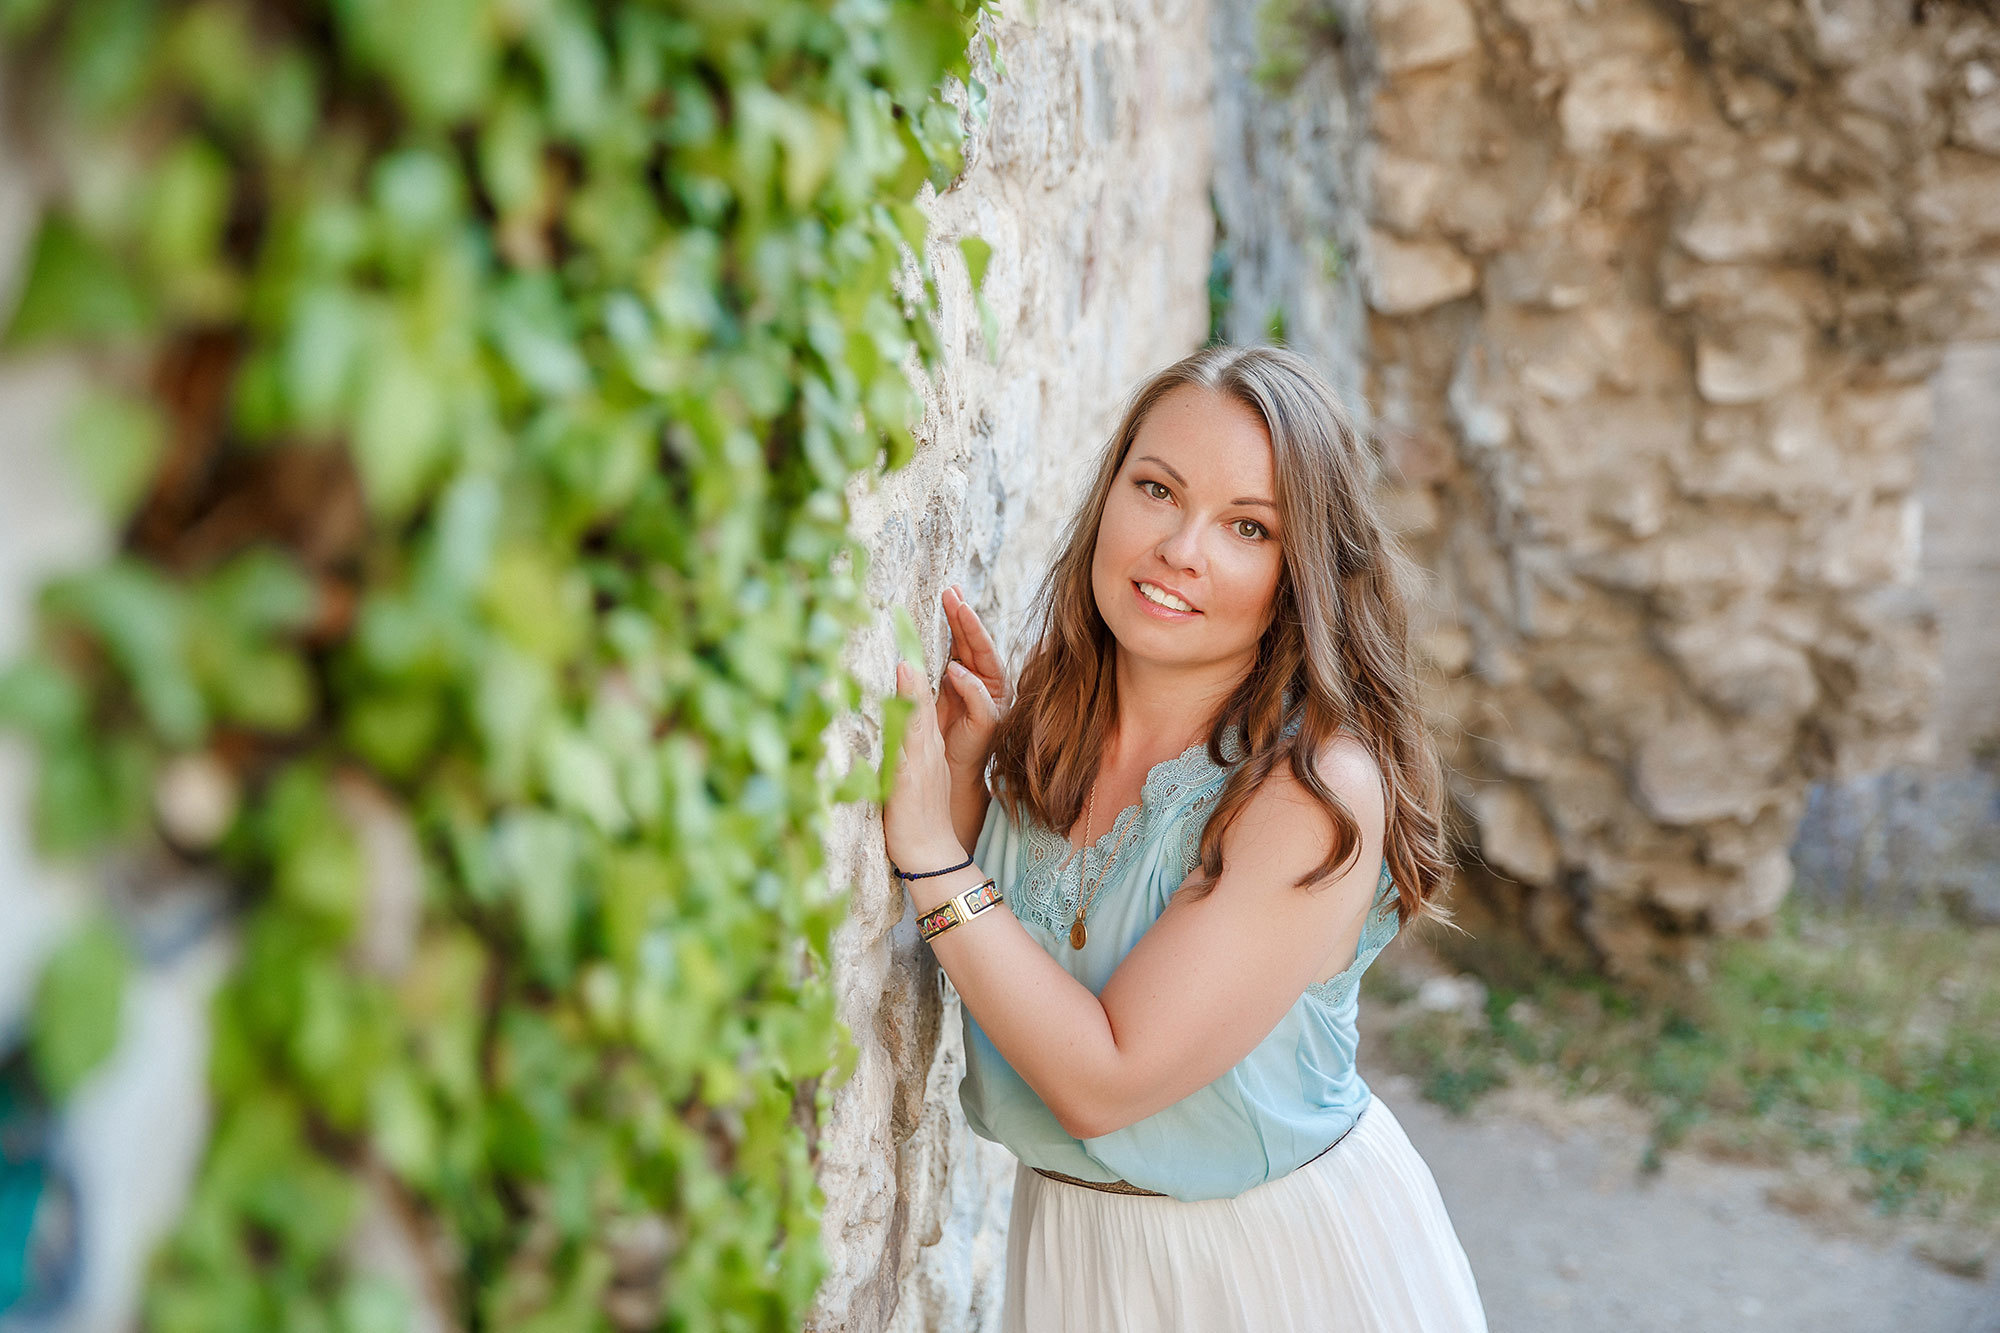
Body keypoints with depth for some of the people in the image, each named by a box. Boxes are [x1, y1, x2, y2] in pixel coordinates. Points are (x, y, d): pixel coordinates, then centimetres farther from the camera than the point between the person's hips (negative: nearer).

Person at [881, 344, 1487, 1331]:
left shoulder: (1321, 791, -26)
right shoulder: (1048, 727, -10)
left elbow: (1102, 1082, -26)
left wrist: (931, 851, -28)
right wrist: (963, 778, -14)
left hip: (1288, 1251, -4)